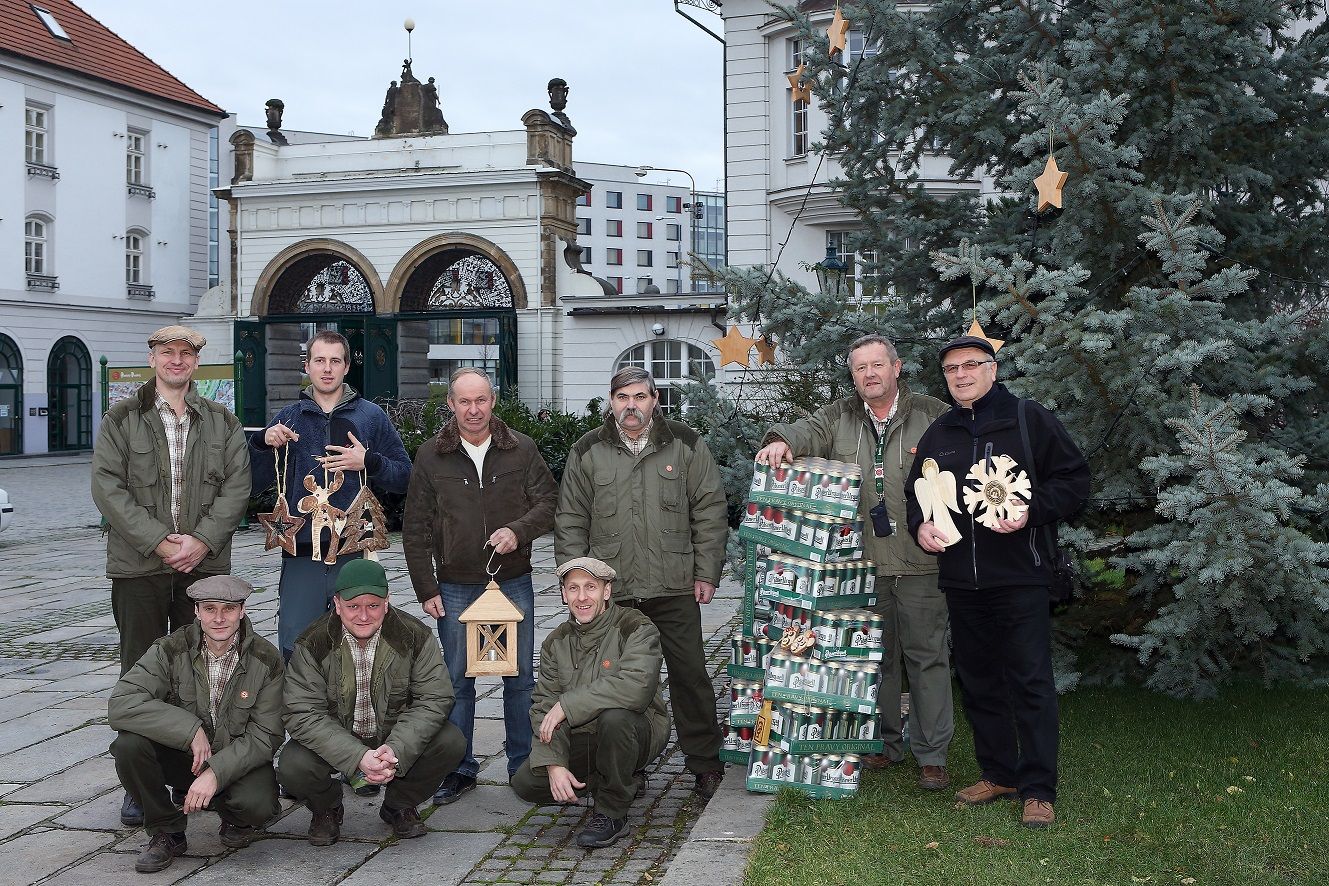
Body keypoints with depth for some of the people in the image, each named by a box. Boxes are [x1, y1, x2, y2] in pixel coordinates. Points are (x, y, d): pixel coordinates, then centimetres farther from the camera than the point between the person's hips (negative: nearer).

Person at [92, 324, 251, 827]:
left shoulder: (222, 422, 10)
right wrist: (159, 541, -14)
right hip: (139, 565, -1)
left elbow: (236, 488, 2)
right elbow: (107, 488, -5)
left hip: (205, 563, 2)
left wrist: (201, 541, -12)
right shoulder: (121, 420, 4)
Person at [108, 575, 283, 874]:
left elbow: (265, 735, -13)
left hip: (238, 759, -2)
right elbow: (120, 704, -24)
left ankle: (236, 819, 9)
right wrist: (190, 729, -30)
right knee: (129, 743, -27)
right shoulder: (171, 650, -12)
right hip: (181, 756, 2)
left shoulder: (266, 659, -12)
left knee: (257, 805, -33)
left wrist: (215, 772, -27)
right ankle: (166, 832, -4)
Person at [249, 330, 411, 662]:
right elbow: (253, 484, 9)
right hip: (301, 552, 1)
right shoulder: (288, 418, 11)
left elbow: (404, 475, 4)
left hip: (355, 552, -1)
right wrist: (262, 443, -7)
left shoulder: (372, 416, 6)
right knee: (294, 651, 1)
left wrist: (369, 462, -12)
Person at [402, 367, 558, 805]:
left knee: (520, 677, 8)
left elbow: (548, 502, 1)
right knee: (457, 681, 7)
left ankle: (524, 764, 20)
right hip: (455, 588, 0)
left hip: (514, 582, 0)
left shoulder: (522, 449, 1)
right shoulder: (430, 457, 0)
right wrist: (426, 589, -2)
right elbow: (415, 530, 2)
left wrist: (518, 530, -19)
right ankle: (459, 769, 18)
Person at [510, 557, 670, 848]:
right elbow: (544, 708, -2)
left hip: (639, 730, -6)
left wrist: (567, 705, -26)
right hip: (582, 739, 6)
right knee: (525, 782, -11)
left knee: (614, 716, -38)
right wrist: (553, 764, -19)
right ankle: (625, 781, 10)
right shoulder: (556, 643, 3)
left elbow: (635, 688, -32)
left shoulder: (636, 628, -15)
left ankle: (612, 814, -14)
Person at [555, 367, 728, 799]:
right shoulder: (587, 452, 5)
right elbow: (571, 523, 7)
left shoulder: (685, 444, 3)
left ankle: (705, 763, 18)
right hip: (610, 590, 1)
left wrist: (706, 573, -1)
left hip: (675, 589, -1)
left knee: (689, 675, 5)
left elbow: (710, 512, 4)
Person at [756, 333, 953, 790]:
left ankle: (932, 755, 10)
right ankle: (886, 743, 26)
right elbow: (807, 430, -8)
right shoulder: (839, 417, 10)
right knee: (876, 657, 12)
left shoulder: (933, 415, 3)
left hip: (920, 562, -3)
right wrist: (782, 440, -29)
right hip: (862, 563, 3)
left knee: (927, 656, 2)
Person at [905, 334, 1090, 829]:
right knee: (978, 682, 13)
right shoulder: (937, 435, 14)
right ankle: (997, 774, 27)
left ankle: (1038, 790, 4)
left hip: (1019, 578, -5)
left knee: (1031, 682, -3)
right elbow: (916, 493, 23)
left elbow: (1075, 479, -2)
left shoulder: (1029, 420, -1)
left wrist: (1031, 510, -17)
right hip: (961, 581, 6)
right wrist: (920, 525, 2)